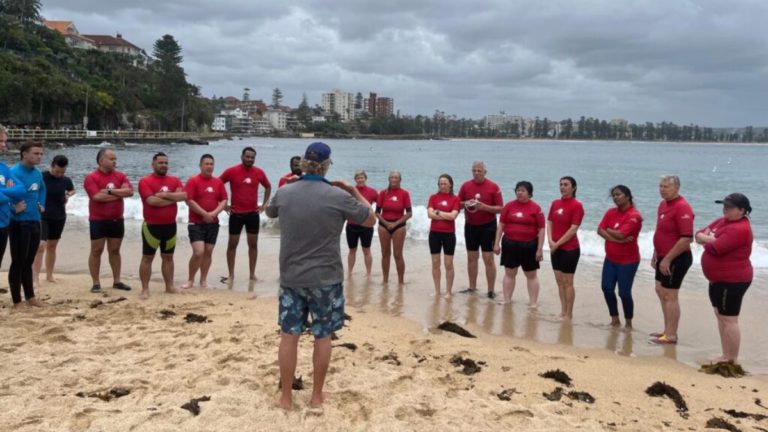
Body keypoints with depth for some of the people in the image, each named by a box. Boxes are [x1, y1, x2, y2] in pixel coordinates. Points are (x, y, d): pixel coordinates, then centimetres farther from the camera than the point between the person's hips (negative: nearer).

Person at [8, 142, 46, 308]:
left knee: (28, 262, 15)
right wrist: (14, 208, -25)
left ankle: (30, 297, 24)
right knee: (18, 262, 1)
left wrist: (41, 205, 15)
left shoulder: (37, 173, 8)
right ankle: (17, 302, 9)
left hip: (35, 222, 7)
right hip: (19, 224, -7)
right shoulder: (14, 172, -16)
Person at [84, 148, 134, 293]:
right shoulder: (91, 177, -9)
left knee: (115, 251, 11)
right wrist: (120, 193, -13)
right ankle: (96, 283, 9)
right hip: (98, 220, -4)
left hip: (117, 220, 4)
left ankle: (117, 281, 18)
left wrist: (110, 191, -18)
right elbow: (97, 196, -22)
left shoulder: (120, 176, 6)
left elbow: (130, 191, -9)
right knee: (96, 251, 3)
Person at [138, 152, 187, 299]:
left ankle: (169, 286, 23)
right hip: (152, 226, -5)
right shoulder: (145, 181, -8)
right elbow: (152, 201, -21)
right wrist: (174, 197, -11)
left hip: (170, 225, 5)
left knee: (168, 257, 14)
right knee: (147, 258, 1)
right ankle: (145, 289, 6)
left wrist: (164, 195, -18)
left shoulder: (174, 180, 7)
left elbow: (184, 195, -9)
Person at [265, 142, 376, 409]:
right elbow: (371, 220, 1)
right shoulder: (338, 196, -13)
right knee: (322, 336, 11)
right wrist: (354, 191, 11)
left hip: (291, 277, 3)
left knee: (289, 335, 10)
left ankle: (286, 396, 18)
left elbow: (269, 212, 21)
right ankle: (317, 395, 21)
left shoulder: (284, 193, -3)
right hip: (326, 279, -2)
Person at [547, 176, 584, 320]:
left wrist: (558, 243, -16)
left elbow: (573, 229, -16)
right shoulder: (555, 203, 8)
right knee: (559, 281, 12)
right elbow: (550, 223, 9)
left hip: (570, 249, -7)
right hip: (555, 248, 7)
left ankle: (569, 314, 9)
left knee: (568, 282, 0)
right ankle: (563, 311, 22)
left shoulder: (577, 205, -11)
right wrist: (550, 241, -7)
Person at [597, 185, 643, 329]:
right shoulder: (611, 212, 4)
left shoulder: (634, 215, -16)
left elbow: (620, 234, -26)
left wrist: (608, 230, -6)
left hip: (628, 261, -6)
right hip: (610, 259, 7)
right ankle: (615, 319, 22)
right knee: (607, 288, 5)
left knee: (624, 292, -1)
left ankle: (628, 323, 17)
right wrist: (618, 240, -20)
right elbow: (600, 230, -8)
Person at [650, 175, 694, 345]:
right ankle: (668, 330, 27)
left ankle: (671, 336, 5)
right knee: (660, 291, 17)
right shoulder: (663, 204, 9)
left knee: (670, 296, -4)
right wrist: (656, 255, 18)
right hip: (664, 257, 10)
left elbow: (687, 238, -26)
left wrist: (668, 259, -23)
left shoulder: (682, 207, -21)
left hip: (676, 259, -10)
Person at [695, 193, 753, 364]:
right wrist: (710, 239, -15)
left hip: (733, 281, -10)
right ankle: (726, 356, 25)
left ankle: (732, 361, 4)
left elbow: (715, 248, -28)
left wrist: (706, 239, -6)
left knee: (729, 319, -4)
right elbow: (699, 235, 7)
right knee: (721, 317, 15)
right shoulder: (723, 221, 9)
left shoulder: (740, 229, -22)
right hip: (719, 279, 10)